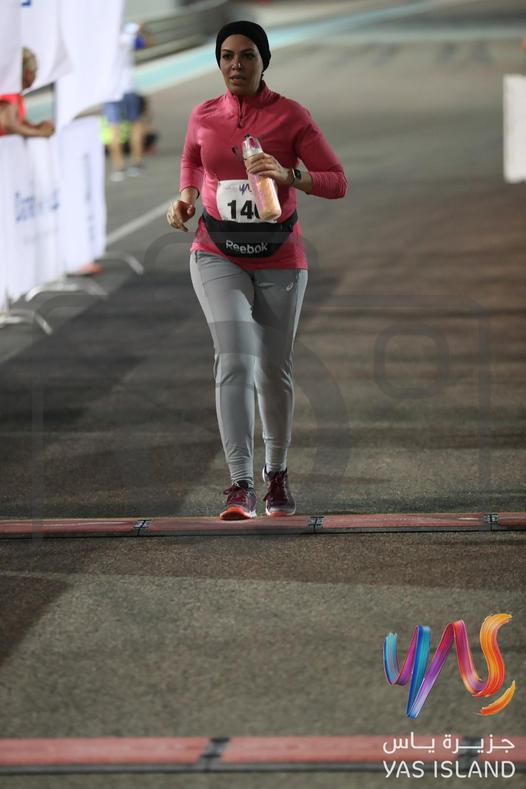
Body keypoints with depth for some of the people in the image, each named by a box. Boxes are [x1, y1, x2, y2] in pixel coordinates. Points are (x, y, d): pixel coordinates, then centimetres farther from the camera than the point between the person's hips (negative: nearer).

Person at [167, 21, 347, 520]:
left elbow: (338, 182, -7)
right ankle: (240, 485, -24)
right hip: (218, 256, 0)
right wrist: (186, 197, 4)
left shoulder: (291, 117, -6)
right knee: (235, 358, -18)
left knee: (274, 370, 9)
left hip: (279, 258, 0)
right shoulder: (203, 117, 2)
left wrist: (289, 175, -24)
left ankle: (277, 474, 31)